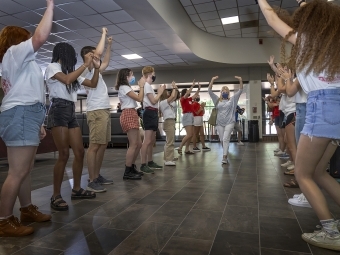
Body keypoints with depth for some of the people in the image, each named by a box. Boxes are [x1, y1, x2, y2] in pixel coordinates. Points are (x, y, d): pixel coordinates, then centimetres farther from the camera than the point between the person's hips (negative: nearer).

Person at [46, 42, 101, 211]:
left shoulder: (72, 72, 22)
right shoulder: (52, 67, 2)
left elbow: (93, 84, 21)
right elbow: (67, 80, -18)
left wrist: (96, 67, 9)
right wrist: (86, 64, -12)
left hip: (71, 112, 8)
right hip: (58, 111, -8)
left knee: (79, 152, 4)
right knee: (64, 154, -14)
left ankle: (76, 189, 15)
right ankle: (56, 196, -5)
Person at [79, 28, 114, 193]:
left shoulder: (95, 70, 23)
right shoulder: (87, 68, -4)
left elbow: (106, 62, 36)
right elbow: (99, 51, -17)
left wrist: (109, 46, 30)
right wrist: (103, 34, -4)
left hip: (104, 110, 10)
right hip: (96, 111, -10)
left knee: (103, 145, 11)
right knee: (94, 146, -10)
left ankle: (97, 176, 18)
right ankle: (91, 181, -6)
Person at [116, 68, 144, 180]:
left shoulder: (124, 88, 26)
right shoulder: (124, 87, -6)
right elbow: (139, 98, -10)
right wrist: (141, 86, -1)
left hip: (131, 115, 11)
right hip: (129, 115, -11)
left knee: (138, 144, 9)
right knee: (133, 145, -12)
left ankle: (131, 168, 18)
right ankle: (127, 173, -8)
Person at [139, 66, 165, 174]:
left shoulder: (148, 86, 23)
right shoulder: (146, 85, -8)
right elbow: (153, 101, -14)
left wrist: (160, 92, 14)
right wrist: (160, 92, -4)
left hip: (153, 113, 11)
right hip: (149, 113, -11)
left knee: (152, 140, 13)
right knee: (147, 141, -14)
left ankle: (150, 162, 22)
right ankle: (143, 165, -12)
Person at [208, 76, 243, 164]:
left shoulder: (232, 100, 7)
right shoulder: (217, 100, 9)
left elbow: (240, 91, 1)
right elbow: (209, 91, 2)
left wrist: (240, 80, -11)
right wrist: (212, 80, -8)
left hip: (229, 122, -3)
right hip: (219, 123, 3)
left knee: (226, 139, -15)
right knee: (222, 140, 8)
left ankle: (224, 157, -17)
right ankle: (226, 154, 26)